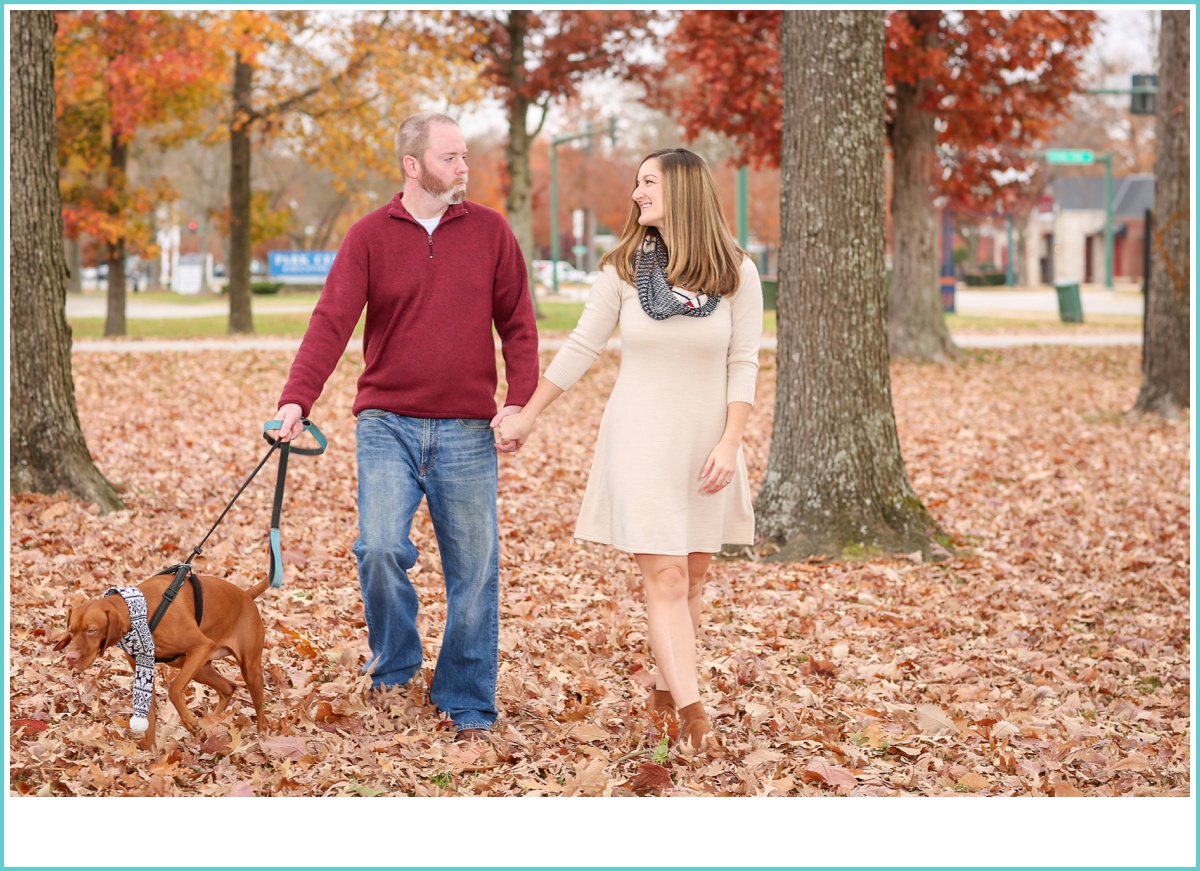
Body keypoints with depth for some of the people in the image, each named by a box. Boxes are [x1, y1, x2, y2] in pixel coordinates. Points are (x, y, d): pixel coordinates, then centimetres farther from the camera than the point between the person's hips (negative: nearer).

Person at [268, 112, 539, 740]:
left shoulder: (489, 231, 5)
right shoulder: (370, 236, 0)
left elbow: (518, 324, 6)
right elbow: (331, 322, -9)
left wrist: (520, 401, -8)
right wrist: (296, 400, -23)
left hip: (467, 430, 1)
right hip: (388, 424, -1)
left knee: (474, 571, 3)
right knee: (381, 548, -14)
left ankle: (467, 706, 15)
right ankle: (393, 663, 14)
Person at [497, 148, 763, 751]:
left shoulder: (737, 273, -2)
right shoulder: (624, 269, -2)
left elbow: (743, 365, -1)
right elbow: (581, 349, 5)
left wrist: (729, 443, -10)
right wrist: (526, 416, 7)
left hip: (704, 445, 1)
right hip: (639, 441, -1)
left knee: (693, 576, 7)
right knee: (665, 577, -9)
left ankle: (666, 689, 22)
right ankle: (691, 712, -15)